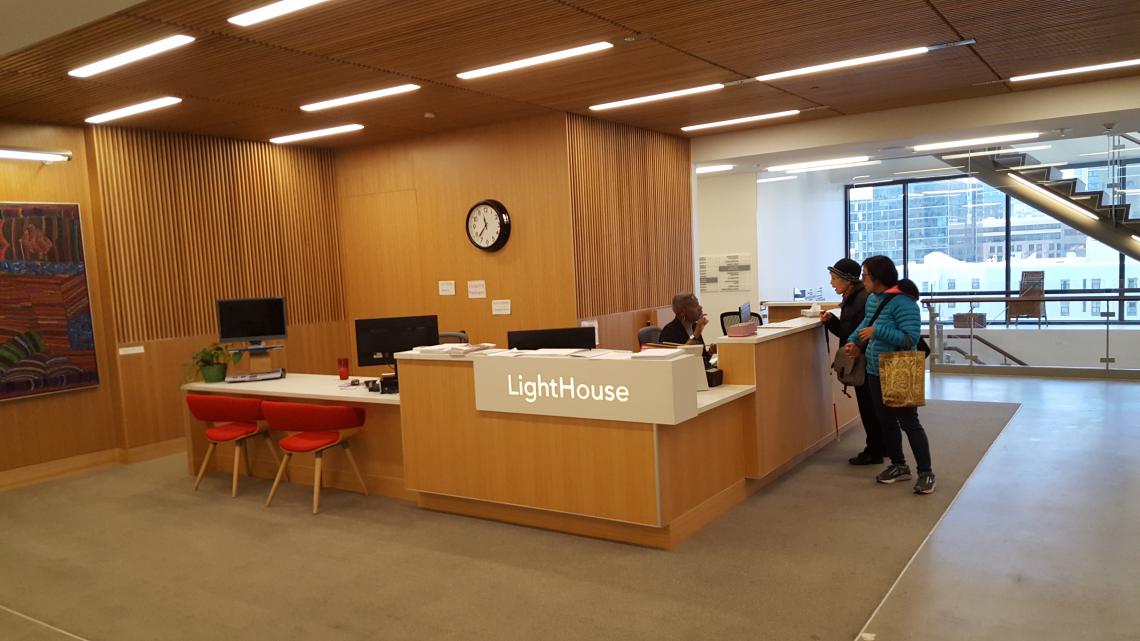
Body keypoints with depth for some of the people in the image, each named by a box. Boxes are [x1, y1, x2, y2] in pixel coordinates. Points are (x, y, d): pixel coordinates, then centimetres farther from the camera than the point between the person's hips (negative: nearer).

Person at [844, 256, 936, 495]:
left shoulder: (902, 302, -22)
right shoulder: (872, 299, 5)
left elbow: (911, 337, -27)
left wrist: (876, 331, -27)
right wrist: (854, 341, 4)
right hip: (876, 372, 9)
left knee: (909, 422, -2)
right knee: (886, 421, 16)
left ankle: (926, 472, 8)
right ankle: (899, 466, 30)